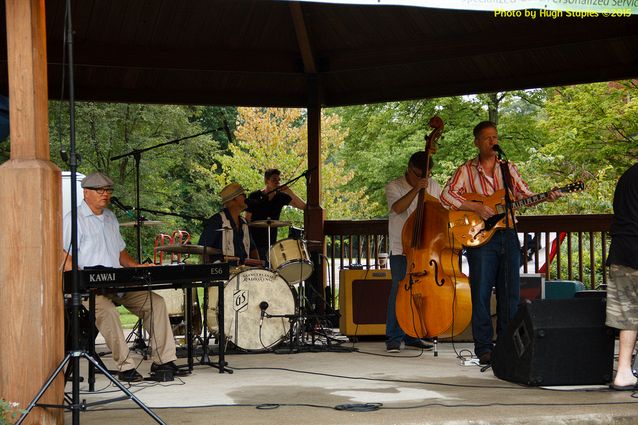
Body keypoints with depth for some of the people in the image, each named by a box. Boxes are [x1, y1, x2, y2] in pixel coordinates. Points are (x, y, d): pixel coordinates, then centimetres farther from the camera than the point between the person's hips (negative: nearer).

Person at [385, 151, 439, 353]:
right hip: (401, 250, -4)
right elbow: (398, 207, -21)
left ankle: (413, 336, 15)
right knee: (400, 291, -9)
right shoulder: (394, 187, -3)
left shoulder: (433, 186, 10)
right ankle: (394, 338, -3)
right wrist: (416, 189, -28)